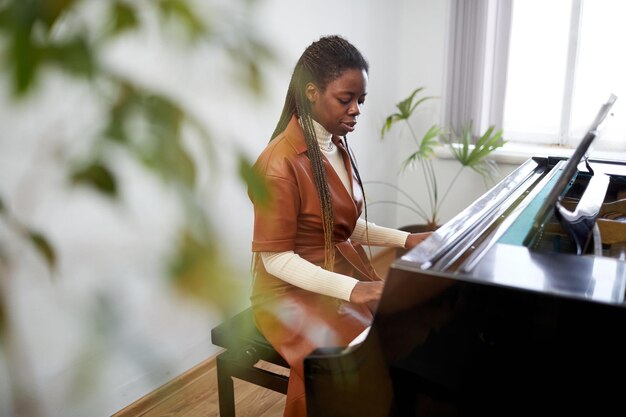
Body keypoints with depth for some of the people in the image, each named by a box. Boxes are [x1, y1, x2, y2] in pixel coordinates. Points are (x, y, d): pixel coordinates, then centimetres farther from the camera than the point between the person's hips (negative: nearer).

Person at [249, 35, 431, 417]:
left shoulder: (338, 147, 6)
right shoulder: (282, 163, -21)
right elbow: (275, 258, -20)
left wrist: (404, 239, 0)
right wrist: (351, 289, -28)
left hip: (346, 271, 8)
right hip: (295, 291, -8)